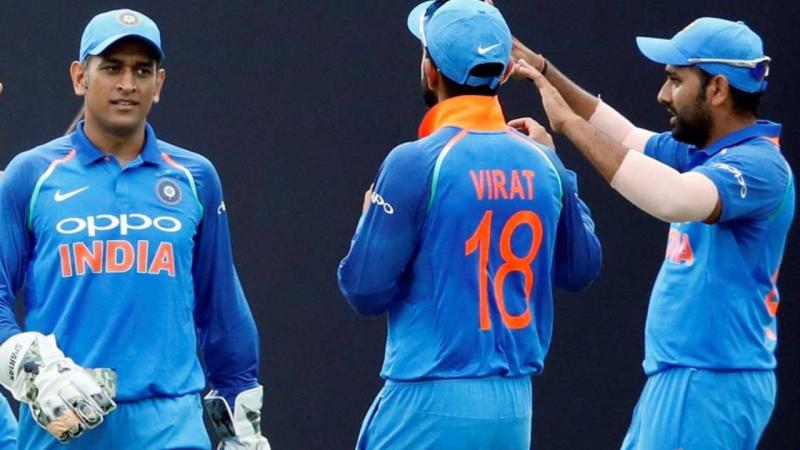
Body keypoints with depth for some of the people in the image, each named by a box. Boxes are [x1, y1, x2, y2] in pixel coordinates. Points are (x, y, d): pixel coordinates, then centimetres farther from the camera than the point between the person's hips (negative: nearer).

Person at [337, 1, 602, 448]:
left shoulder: (417, 163, -12)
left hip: (432, 403, -6)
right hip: (514, 404, 6)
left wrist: (373, 216, 11)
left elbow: (366, 289, -8)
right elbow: (581, 269, 18)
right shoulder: (543, 163, 4)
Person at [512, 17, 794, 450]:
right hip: (674, 380, 10)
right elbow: (626, 136, 27)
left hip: (711, 386, -10)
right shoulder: (701, 153, 12)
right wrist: (541, 68, 16)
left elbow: (673, 199, -35)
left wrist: (570, 122, -31)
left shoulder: (758, 165, -17)